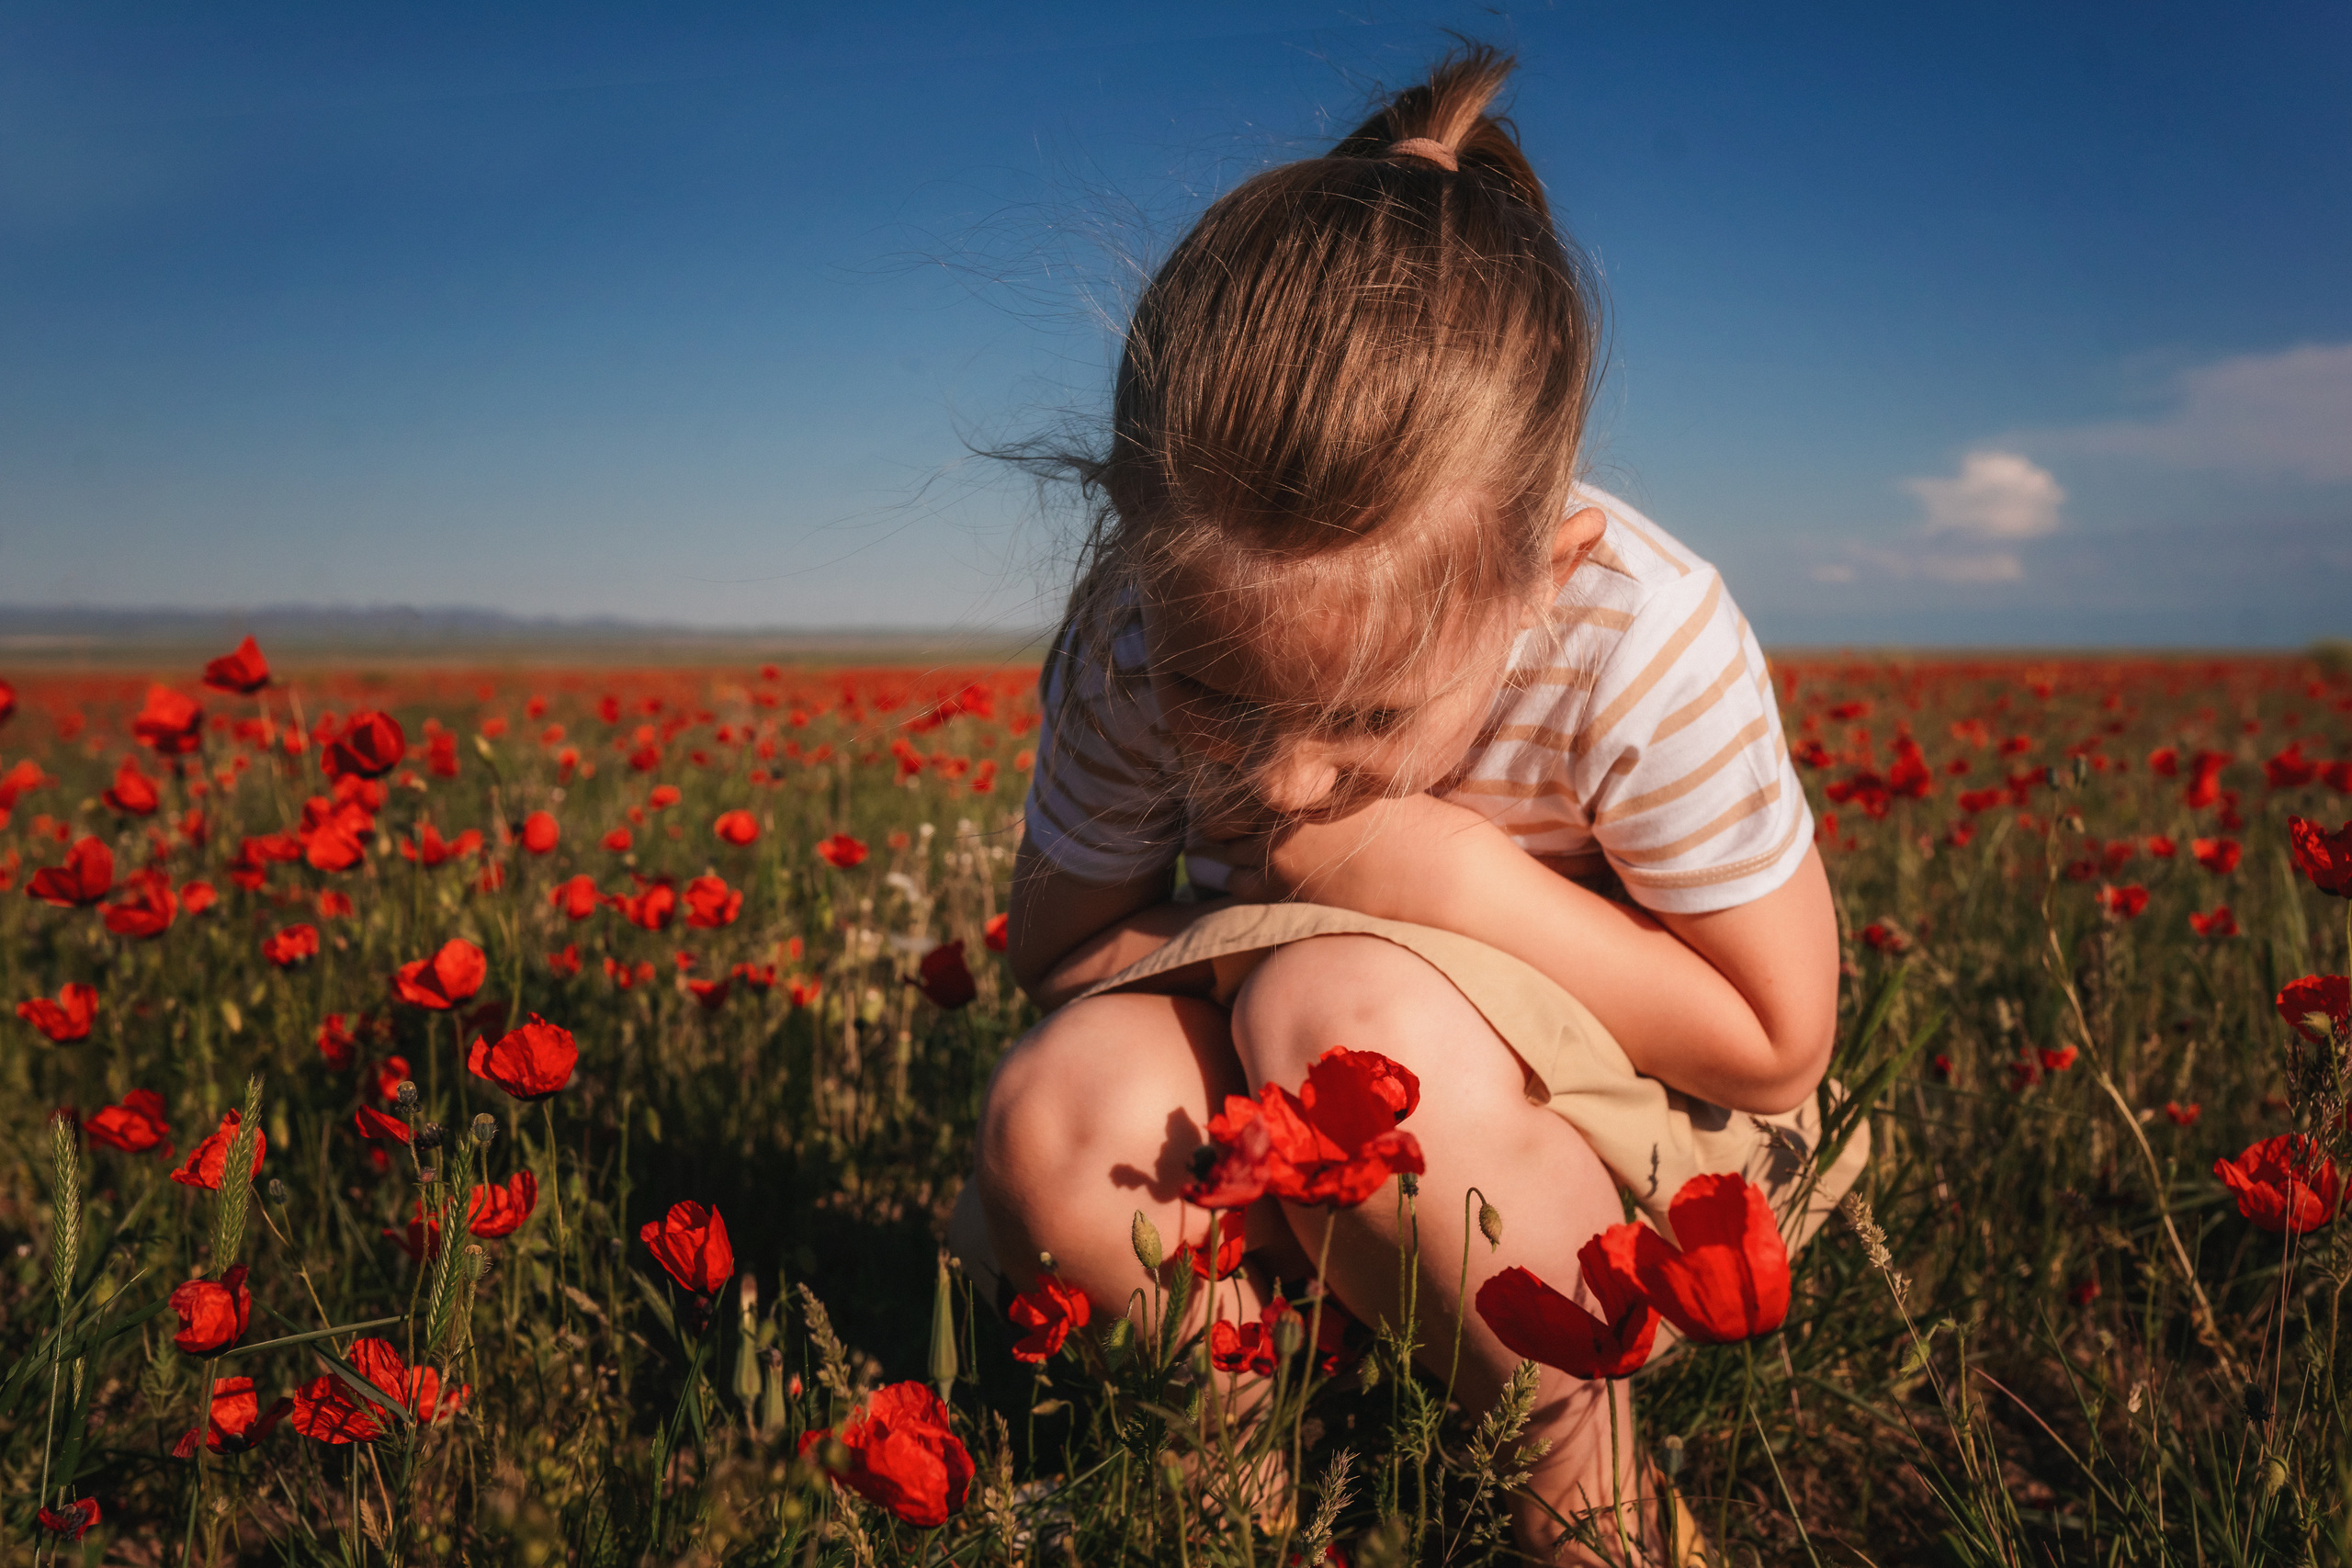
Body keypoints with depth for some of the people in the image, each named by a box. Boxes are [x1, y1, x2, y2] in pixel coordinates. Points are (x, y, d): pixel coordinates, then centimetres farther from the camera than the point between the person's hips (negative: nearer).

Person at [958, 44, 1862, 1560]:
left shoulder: (1643, 644, -28)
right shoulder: (1137, 638, -19)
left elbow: (1780, 1042, -16)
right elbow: (1062, 946, -2)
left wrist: (1464, 883, -29)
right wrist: (1252, 970, -24)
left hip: (1617, 1113, -2)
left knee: (1347, 1013, -36)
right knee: (1062, 1110, -29)